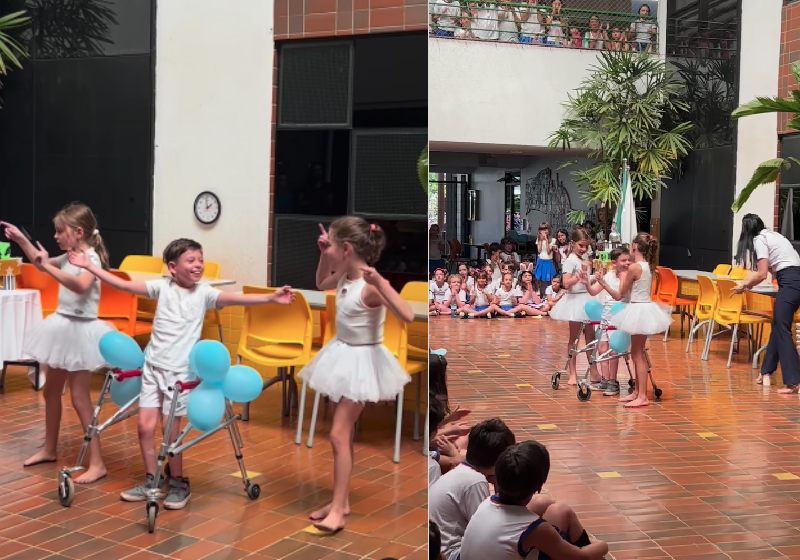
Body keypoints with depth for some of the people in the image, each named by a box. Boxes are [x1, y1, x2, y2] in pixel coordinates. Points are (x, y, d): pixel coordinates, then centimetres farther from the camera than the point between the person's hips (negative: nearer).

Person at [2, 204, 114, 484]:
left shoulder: (90, 257, -18)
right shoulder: (69, 257, 8)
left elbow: (81, 286, -38)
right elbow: (41, 262, 27)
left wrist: (48, 266, -34)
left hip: (80, 330, -9)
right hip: (63, 326, 9)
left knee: (80, 398, -8)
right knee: (51, 390, 18)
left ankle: (97, 463, -2)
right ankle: (49, 449, 34)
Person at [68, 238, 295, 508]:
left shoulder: (204, 292, -5)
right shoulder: (162, 286, 0)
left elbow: (236, 298, -18)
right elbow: (124, 285, 0)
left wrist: (271, 297, -32)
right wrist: (89, 265, -3)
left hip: (179, 370, -3)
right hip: (152, 365, 3)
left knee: (170, 430, -1)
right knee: (145, 426, 4)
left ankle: (178, 483, 17)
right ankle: (151, 481, 21)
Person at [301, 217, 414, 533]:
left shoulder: (371, 285, -24)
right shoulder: (345, 276, 1)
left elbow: (407, 316, -33)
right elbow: (322, 284, 23)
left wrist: (380, 283, -39)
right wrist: (323, 255, 8)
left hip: (361, 360, -9)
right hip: (343, 357, 9)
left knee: (338, 435, -9)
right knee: (344, 433, 15)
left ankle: (337, 512, -2)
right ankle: (341, 501, 25)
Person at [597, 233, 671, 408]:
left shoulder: (634, 268, -18)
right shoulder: (648, 266, 8)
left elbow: (619, 296, -11)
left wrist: (604, 283, 0)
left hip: (639, 311, -9)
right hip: (645, 307, 9)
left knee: (638, 354, -3)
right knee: (637, 353, 15)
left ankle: (642, 397, 1)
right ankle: (637, 392, 22)